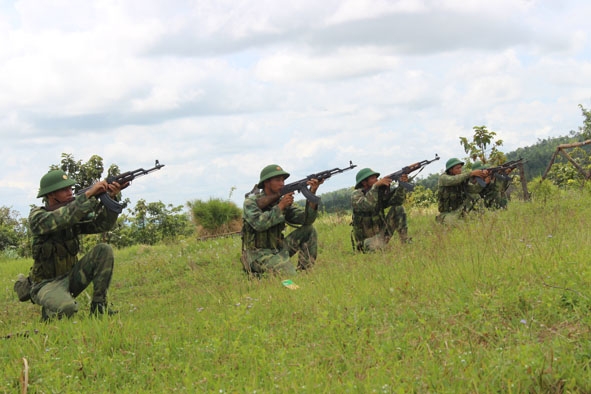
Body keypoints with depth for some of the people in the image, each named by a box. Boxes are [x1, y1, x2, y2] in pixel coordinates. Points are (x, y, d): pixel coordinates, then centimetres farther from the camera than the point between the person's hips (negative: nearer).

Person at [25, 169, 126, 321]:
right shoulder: (37, 216, -14)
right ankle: (49, 314, 0)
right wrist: (88, 194, -34)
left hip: (70, 278, 7)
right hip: (46, 284, -6)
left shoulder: (74, 213, 4)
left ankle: (98, 307, -9)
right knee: (67, 307, -38)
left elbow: (102, 224, -6)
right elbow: (60, 219, -35)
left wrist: (112, 198, -22)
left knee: (104, 250, -11)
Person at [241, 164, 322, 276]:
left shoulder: (284, 201, 6)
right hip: (258, 255, -7)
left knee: (309, 230, -2)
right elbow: (259, 224, -27)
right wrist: (280, 206, -23)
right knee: (290, 275, -28)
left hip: (277, 249, 7)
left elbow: (306, 219, -6)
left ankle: (305, 270, -1)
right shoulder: (251, 202, -8)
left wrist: (312, 194, -19)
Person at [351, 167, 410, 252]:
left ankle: (406, 242, -6)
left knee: (398, 208, -5)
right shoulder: (356, 194, -12)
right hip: (367, 240, -6)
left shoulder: (380, 192, 4)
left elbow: (397, 200, -10)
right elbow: (367, 205, -34)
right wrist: (376, 185, -34)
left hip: (381, 235, 6)